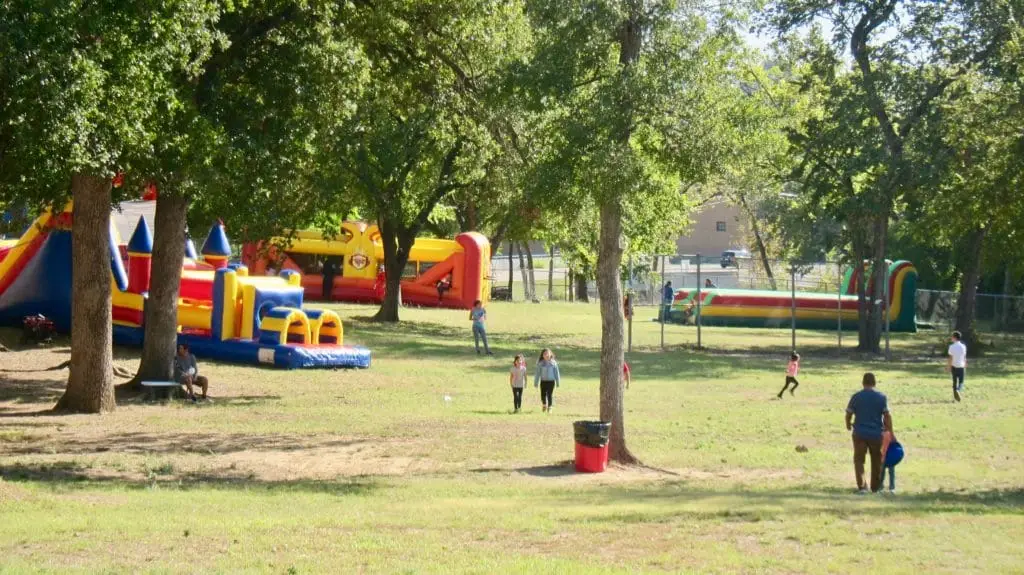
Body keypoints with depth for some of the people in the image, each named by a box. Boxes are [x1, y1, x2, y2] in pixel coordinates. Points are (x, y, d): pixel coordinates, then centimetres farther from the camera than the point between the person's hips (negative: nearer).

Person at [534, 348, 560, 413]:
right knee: (543, 395, 4)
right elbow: (537, 373, 1)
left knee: (550, 395, -3)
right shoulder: (540, 363, -1)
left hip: (551, 381, -1)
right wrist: (535, 383, 2)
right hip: (543, 381, 1)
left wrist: (558, 382, 4)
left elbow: (556, 373, 4)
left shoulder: (553, 363, -1)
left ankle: (549, 408, 9)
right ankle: (544, 405, 32)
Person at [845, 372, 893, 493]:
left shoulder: (856, 397, -2)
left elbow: (848, 414, 2)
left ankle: (861, 486, -11)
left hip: (859, 433, -1)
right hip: (876, 434, 1)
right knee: (876, 461, 15)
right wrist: (891, 433, -2)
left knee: (859, 460, 4)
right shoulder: (881, 397, -3)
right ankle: (875, 487, 25)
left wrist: (848, 425, 23)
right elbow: (887, 416, -7)